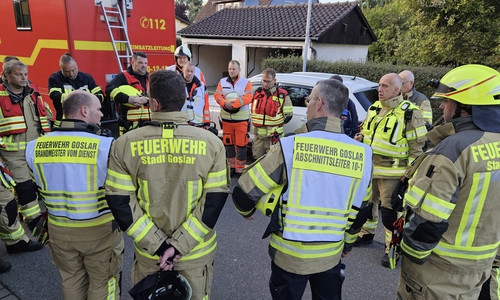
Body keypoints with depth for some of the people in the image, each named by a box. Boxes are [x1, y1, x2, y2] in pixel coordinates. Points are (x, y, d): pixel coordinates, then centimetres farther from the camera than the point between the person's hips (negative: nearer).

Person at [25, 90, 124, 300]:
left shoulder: (34, 148, -5)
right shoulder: (107, 146, -22)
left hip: (58, 229, 5)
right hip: (100, 229, -4)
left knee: (71, 280, 26)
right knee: (102, 282, 16)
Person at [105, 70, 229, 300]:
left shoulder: (125, 144, -12)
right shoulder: (211, 143, -14)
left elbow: (119, 203, -12)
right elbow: (215, 201, -15)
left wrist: (157, 244, -10)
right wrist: (180, 244, -13)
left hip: (148, 250, 1)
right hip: (197, 251, 0)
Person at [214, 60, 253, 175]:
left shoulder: (246, 82, -1)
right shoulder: (222, 82, 8)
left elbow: (248, 98, -14)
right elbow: (217, 95, -2)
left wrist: (234, 104, -25)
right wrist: (225, 103, -23)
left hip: (241, 118, -3)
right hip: (226, 117, 4)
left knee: (241, 144, -3)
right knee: (228, 143, 13)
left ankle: (239, 169, 6)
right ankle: (232, 166, 27)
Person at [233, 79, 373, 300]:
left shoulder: (290, 146, -20)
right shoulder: (362, 154, -8)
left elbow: (244, 192, -15)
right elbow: (360, 210, 5)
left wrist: (247, 211, 8)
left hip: (290, 253, -3)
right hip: (331, 255, 3)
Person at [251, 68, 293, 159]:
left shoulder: (282, 95, -8)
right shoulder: (257, 92, 8)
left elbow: (288, 115, -4)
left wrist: (276, 124, -2)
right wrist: (256, 123, 11)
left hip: (274, 135, -5)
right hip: (258, 134, 5)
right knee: (257, 159, 17)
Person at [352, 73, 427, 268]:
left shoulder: (409, 112, -13)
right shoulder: (374, 108, 7)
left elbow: (418, 144, -10)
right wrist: (361, 138, -3)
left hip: (391, 172, -6)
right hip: (368, 167, 7)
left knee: (390, 209, 1)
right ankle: (367, 233, 40)